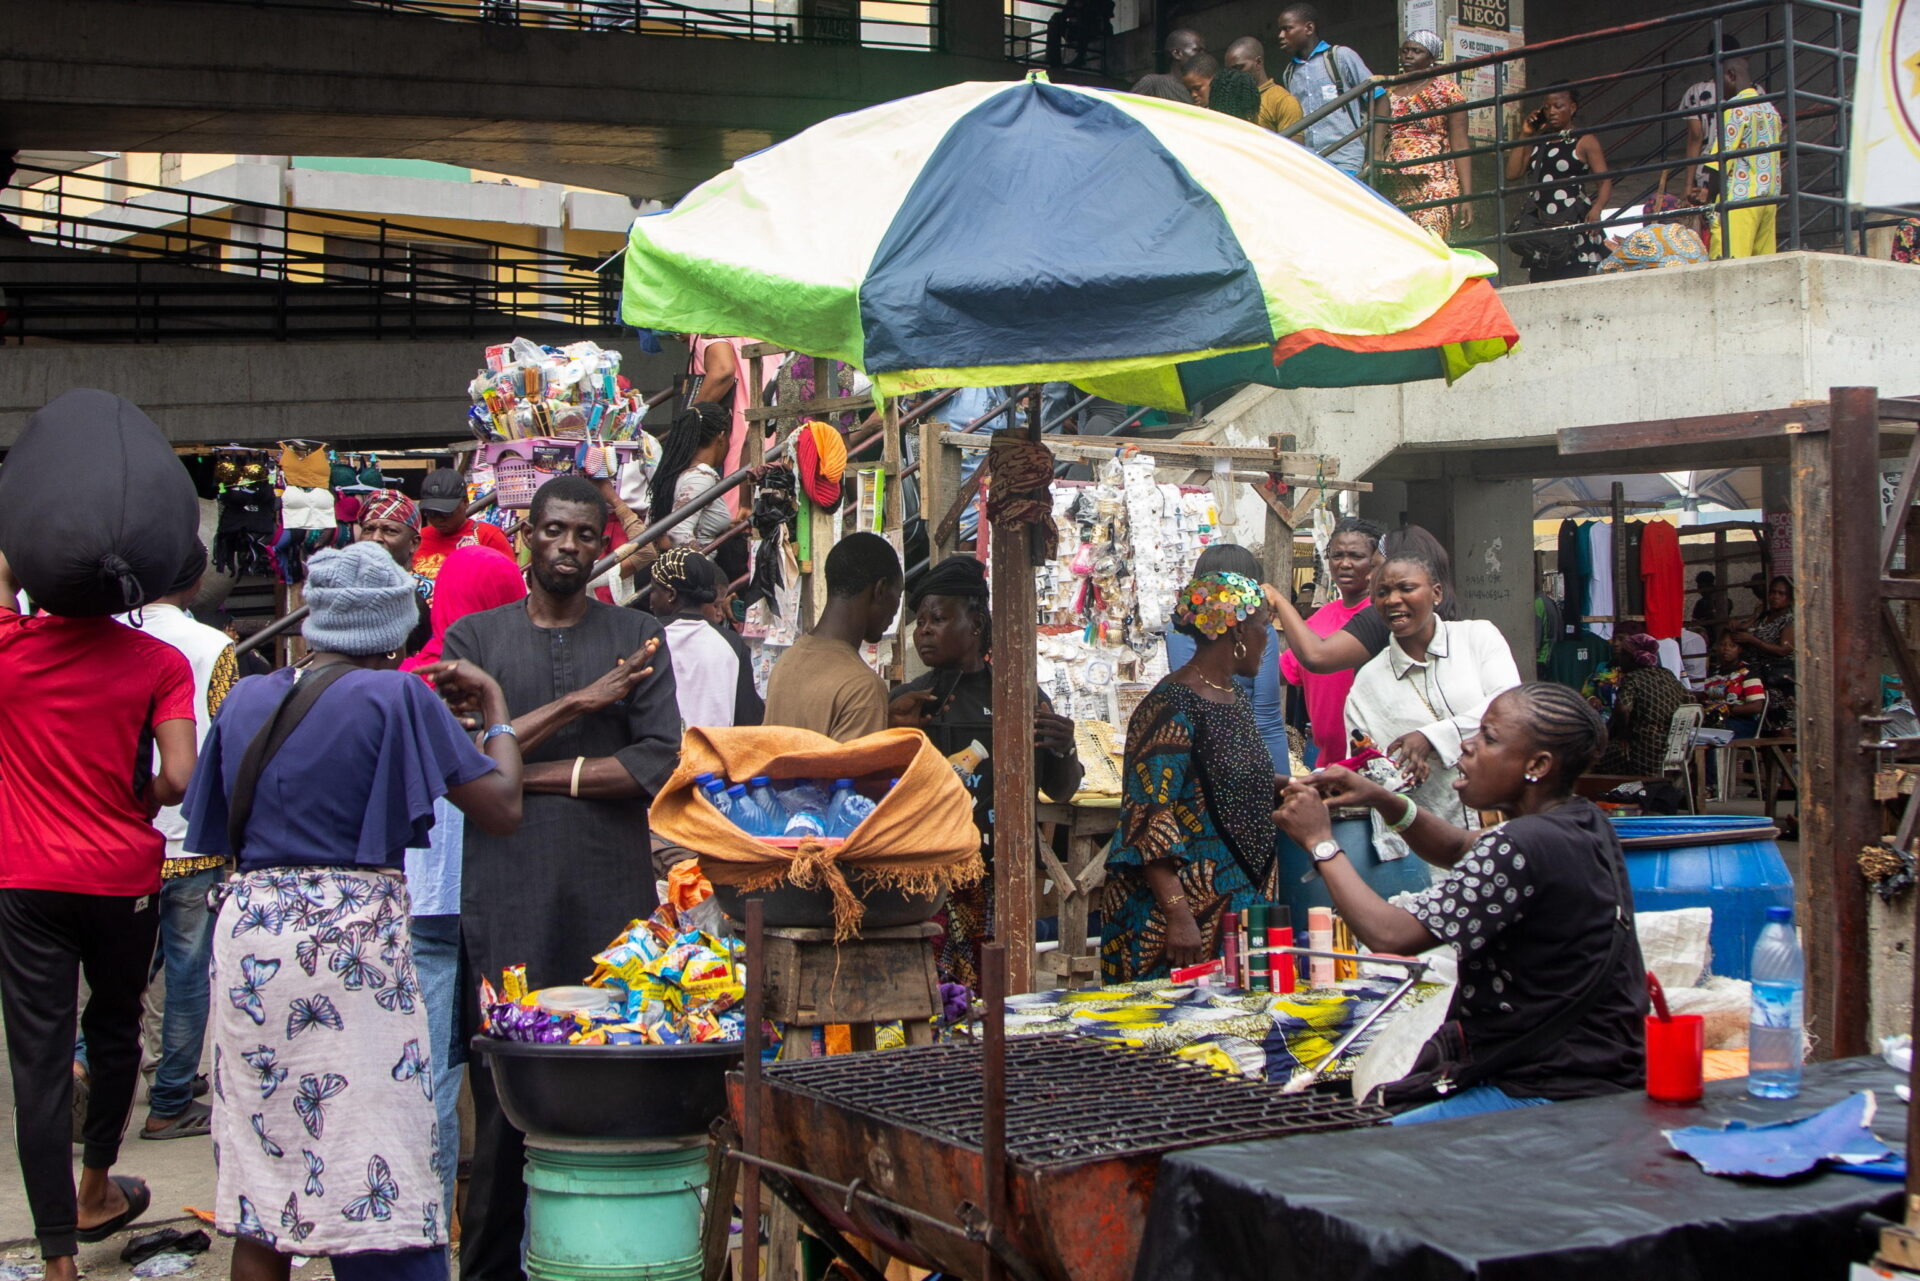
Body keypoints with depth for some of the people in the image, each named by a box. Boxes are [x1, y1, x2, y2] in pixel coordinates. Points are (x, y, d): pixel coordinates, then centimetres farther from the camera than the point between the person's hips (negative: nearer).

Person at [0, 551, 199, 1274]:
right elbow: (177, 779, -15)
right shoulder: (157, 663, -8)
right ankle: (95, 1190, 40)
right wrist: (132, 808, 2)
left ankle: (59, 1253, 0)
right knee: (115, 1030, 22)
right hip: (124, 876, 0)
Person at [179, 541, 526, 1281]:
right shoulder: (394, 697, -7)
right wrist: (495, 710, 9)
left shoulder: (248, 699, 10)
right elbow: (502, 807, -6)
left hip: (250, 931, 6)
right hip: (352, 940, -6)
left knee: (260, 1182, 11)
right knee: (377, 1185, -3)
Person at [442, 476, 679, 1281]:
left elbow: (661, 762, 0)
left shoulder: (638, 639, 12)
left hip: (612, 896, 0)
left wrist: (538, 774, -4)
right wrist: (578, 703, -6)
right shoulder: (474, 637, 12)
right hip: (504, 896, 0)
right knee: (503, 1096, -2)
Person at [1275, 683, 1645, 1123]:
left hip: (1555, 1096, -10)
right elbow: (1460, 850, 21)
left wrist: (1320, 840, -10)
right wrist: (1383, 801, 5)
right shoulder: (1585, 823, 6)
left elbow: (1389, 934, -23)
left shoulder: (1523, 847, -23)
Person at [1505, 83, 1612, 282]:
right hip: (1540, 232, 5)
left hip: (1574, 232, -5)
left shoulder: (1584, 142, 3)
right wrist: (1524, 136, 10)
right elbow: (1512, 173, 9)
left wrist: (1596, 210, -23)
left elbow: (1606, 181, -5)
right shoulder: (1537, 142, 19)